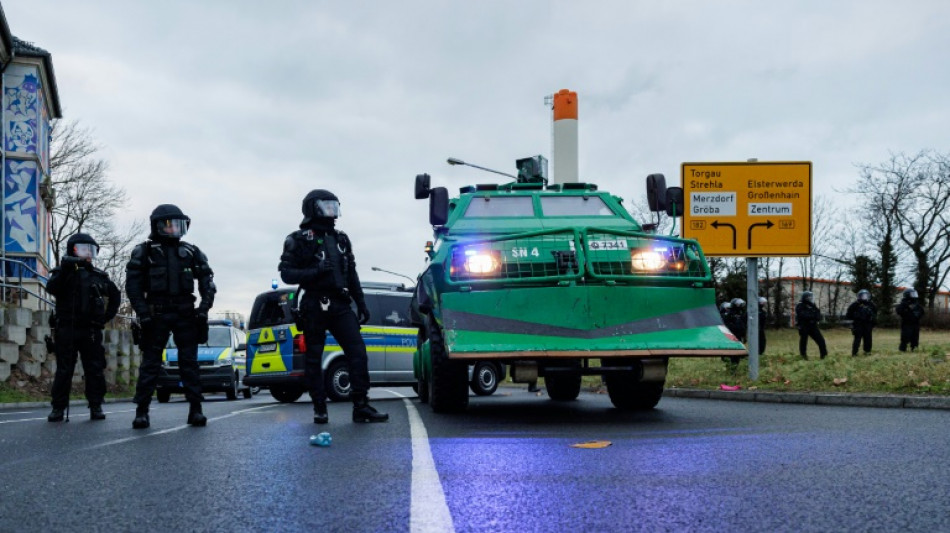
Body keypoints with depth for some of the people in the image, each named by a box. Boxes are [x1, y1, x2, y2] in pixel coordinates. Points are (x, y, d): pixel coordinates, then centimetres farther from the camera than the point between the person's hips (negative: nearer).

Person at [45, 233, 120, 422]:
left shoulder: (99, 275, 13)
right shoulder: (63, 271, 5)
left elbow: (115, 294, 24)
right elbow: (52, 288, -15)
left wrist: (108, 315, 12)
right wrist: (64, 271, -27)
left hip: (91, 330, 3)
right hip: (66, 328, -2)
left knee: (95, 369, 0)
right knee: (64, 370, -2)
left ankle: (96, 407, 5)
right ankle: (58, 408, 2)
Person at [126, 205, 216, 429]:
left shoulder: (191, 252, 11)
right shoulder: (143, 252, 3)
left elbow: (207, 282, 9)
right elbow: (133, 286, -2)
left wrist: (203, 308, -4)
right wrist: (143, 314, -11)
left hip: (185, 315, 2)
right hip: (156, 315, -2)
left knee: (189, 362, 1)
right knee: (150, 363, -2)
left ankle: (195, 410, 3)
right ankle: (141, 411, 1)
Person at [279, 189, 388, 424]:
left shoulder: (341, 239, 18)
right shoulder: (300, 240, 0)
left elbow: (352, 275, 22)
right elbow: (286, 274, -6)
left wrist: (361, 304, 17)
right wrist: (315, 271, -19)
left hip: (340, 305, 5)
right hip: (314, 305, -5)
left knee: (358, 351, -6)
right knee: (314, 358, 1)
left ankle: (361, 406, -5)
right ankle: (319, 409, 10)